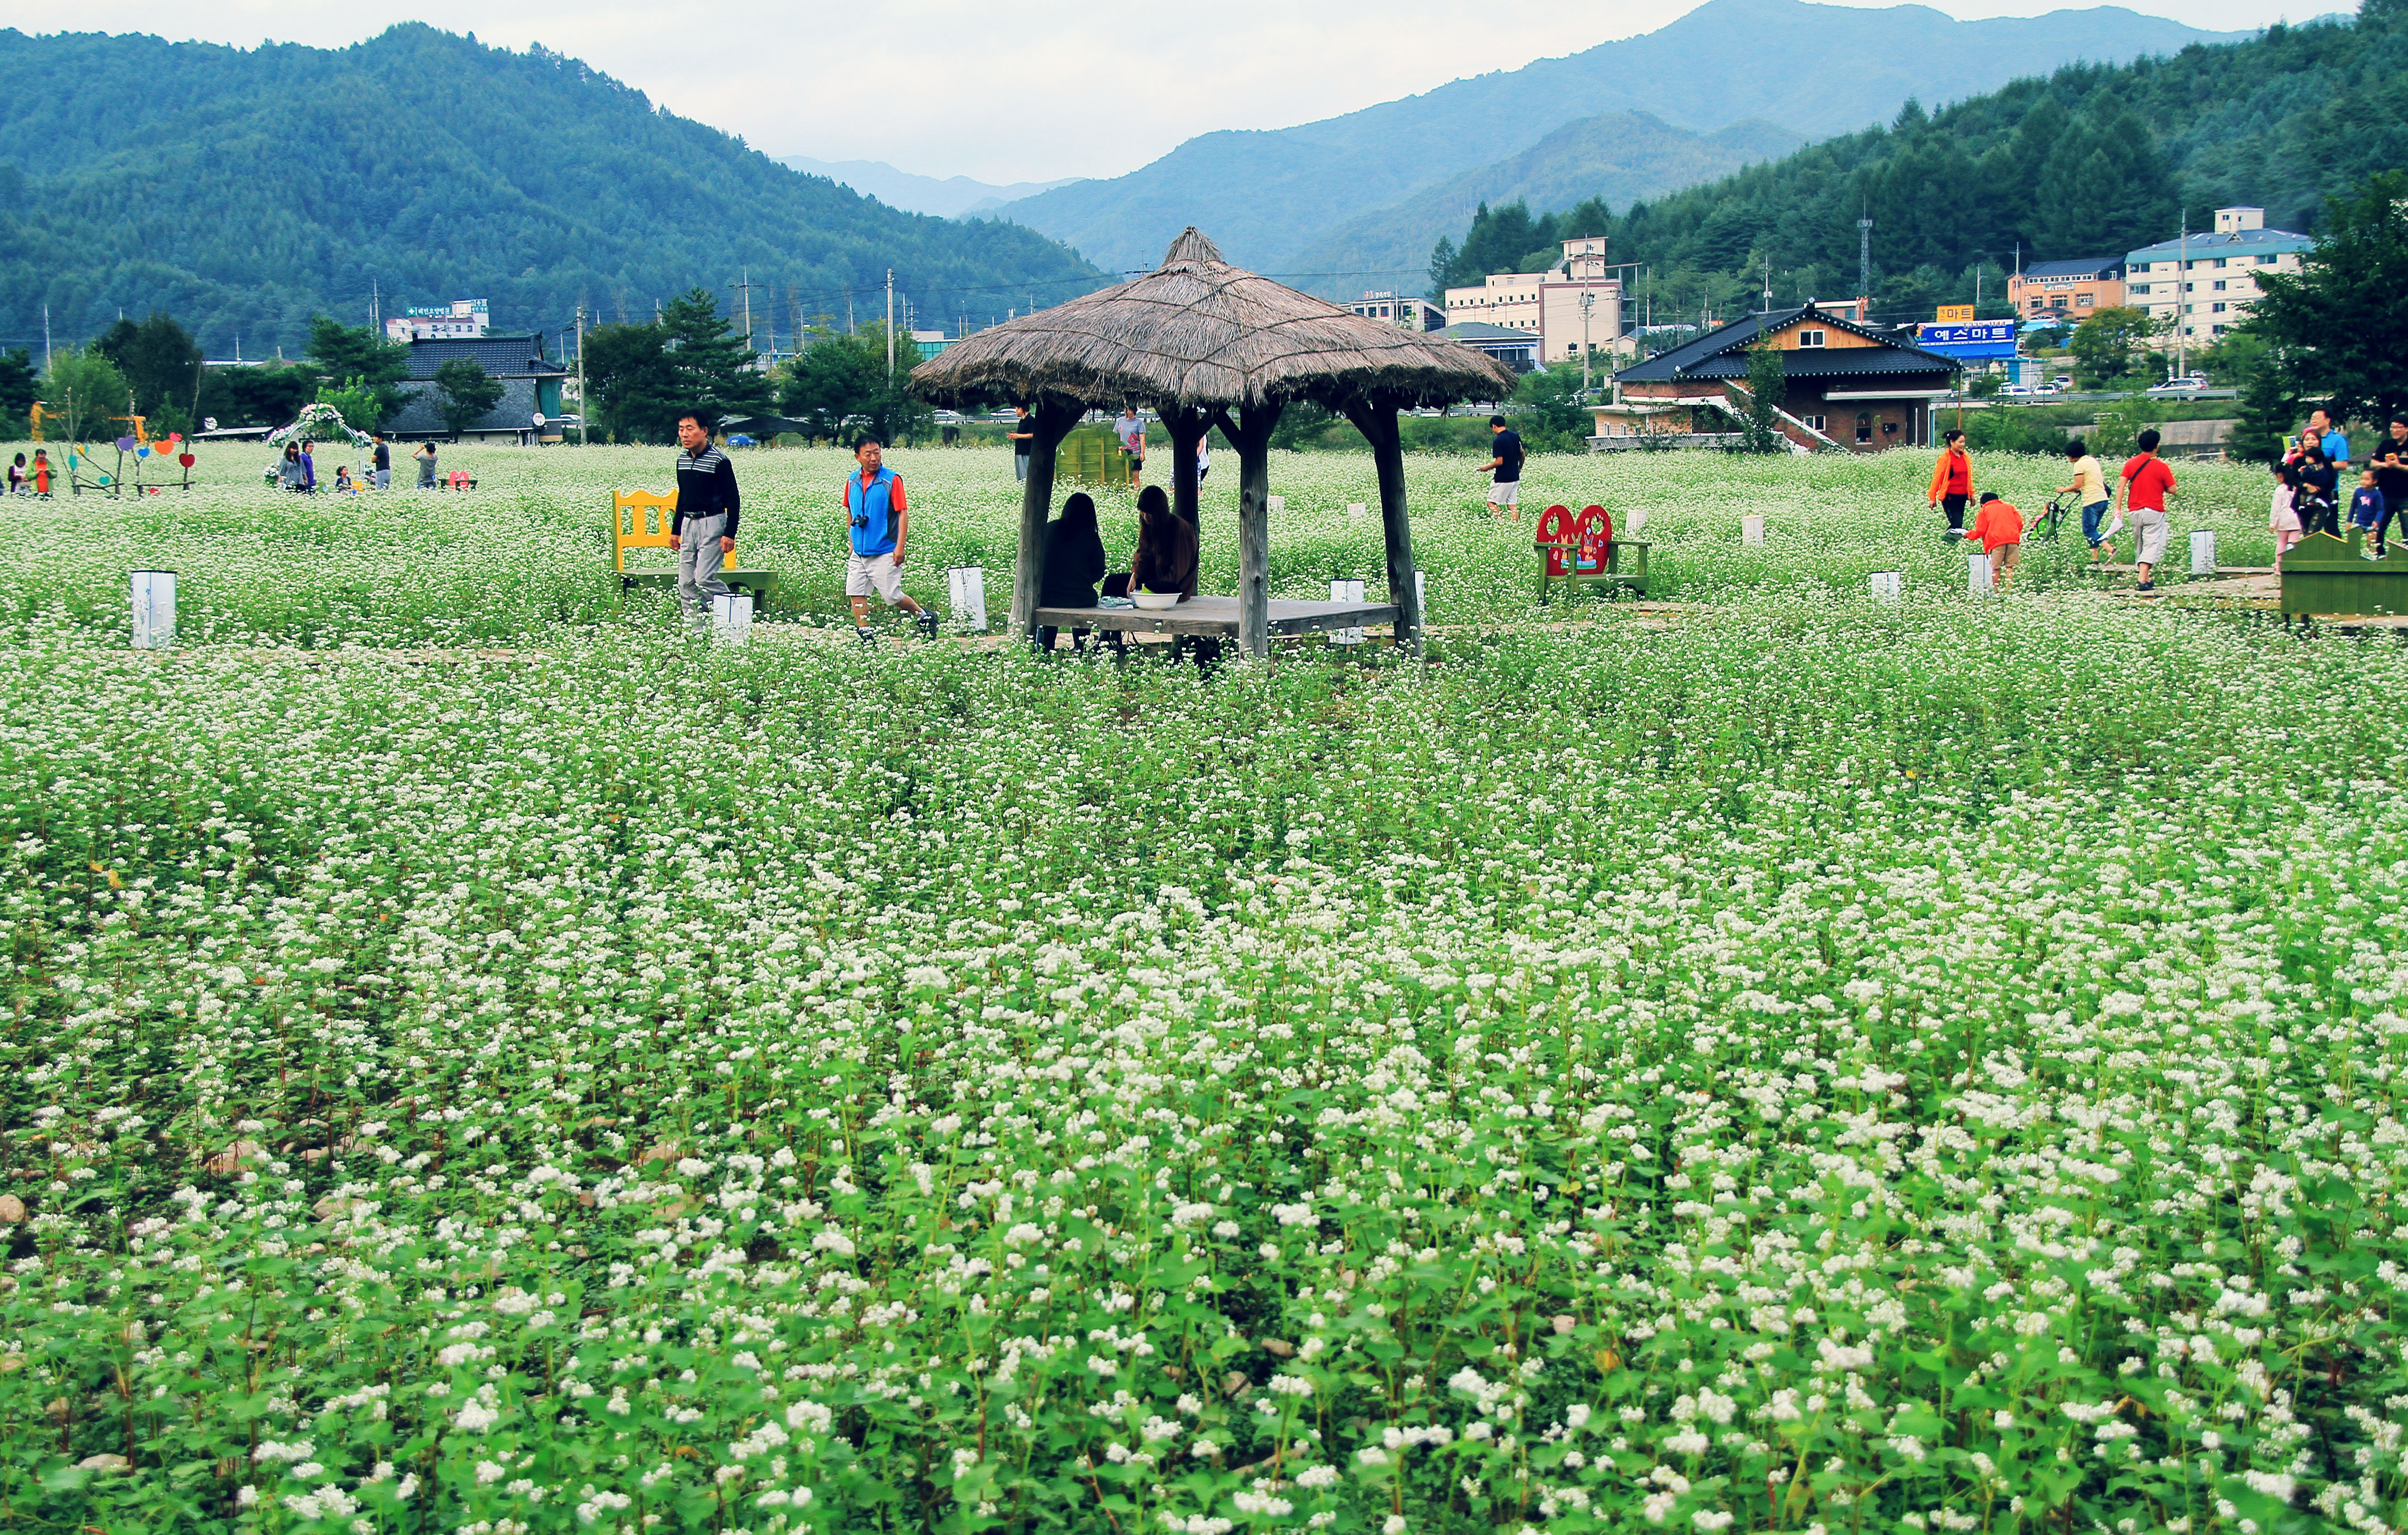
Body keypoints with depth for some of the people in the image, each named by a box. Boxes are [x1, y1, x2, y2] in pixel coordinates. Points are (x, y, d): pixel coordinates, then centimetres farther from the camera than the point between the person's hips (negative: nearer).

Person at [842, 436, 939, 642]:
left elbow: (903, 513, -10)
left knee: (892, 596, -3)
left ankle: (924, 616, 20)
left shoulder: (892, 480, -9)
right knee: (856, 593, -2)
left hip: (884, 553, -5)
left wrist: (900, 546, -17)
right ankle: (866, 636, 6)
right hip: (859, 553, 5)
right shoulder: (852, 481, 7)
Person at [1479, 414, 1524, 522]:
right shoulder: (1516, 436, 5)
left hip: (1502, 479, -7)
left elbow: (1499, 462, -20)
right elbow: (1522, 454, 14)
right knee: (1512, 505, 9)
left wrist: (1486, 468, -5)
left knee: (1492, 503, 3)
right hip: (1515, 477, 7)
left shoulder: (1498, 441, -17)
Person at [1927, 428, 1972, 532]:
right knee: (1957, 524, -16)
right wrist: (1933, 498, -4)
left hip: (1962, 496, 6)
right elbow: (1937, 478, -5)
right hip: (1950, 496, -6)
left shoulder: (1966, 457, 9)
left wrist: (1971, 494, 20)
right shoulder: (1945, 458, -9)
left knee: (1957, 524, 7)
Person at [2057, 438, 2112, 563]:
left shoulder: (2079, 464, -9)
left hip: (2092, 501, -9)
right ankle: (2095, 559, 9)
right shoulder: (2093, 460, 16)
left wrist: (2065, 490, 2)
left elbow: (2078, 485, -15)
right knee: (2092, 530, 14)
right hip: (2104, 500, 9)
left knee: (2089, 531, -6)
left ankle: (2110, 550, -21)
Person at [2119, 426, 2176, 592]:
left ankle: (2147, 578, 22)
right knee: (2151, 545, -7)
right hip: (2154, 512, -4)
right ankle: (2143, 580, -21)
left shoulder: (2130, 463, 3)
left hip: (2135, 511, 4)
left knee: (2140, 544, 17)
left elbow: (2121, 485, -5)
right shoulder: (2161, 466, -8)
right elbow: (2172, 489, -5)